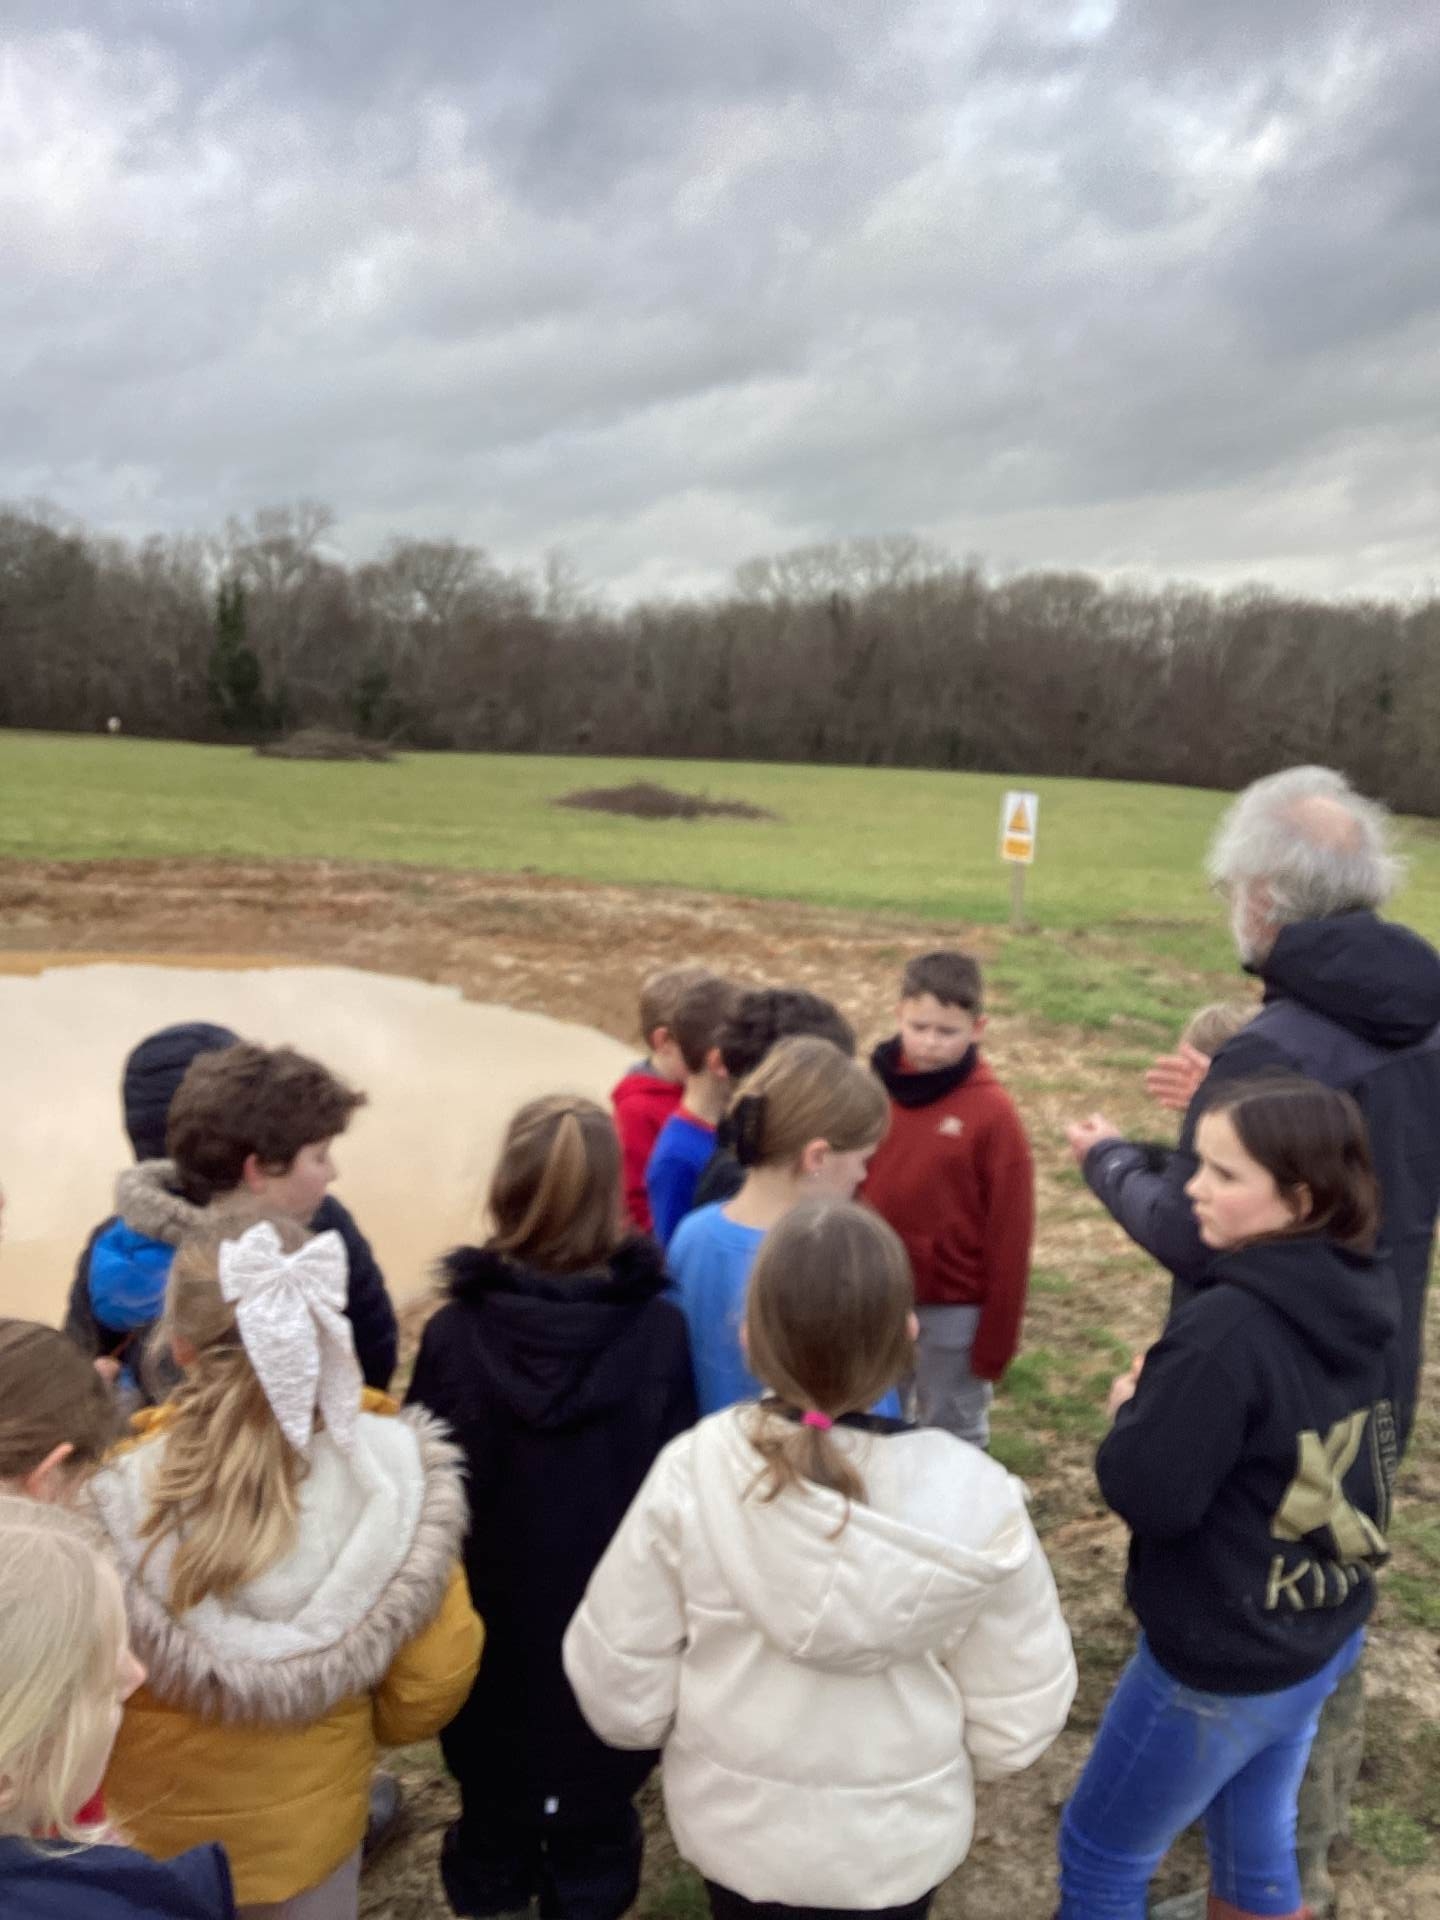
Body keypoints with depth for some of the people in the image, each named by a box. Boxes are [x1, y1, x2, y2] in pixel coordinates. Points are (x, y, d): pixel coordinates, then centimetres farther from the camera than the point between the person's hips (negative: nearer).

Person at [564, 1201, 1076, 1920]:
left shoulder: (690, 1474, -27)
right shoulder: (976, 1499, -25)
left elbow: (618, 1685, -15)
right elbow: (1015, 1720, -13)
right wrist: (933, 1757, 8)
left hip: (729, 1824, 0)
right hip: (898, 1841, 0)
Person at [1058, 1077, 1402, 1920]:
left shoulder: (1229, 1328, -30)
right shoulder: (1373, 1297, -4)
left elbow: (1147, 1496, -26)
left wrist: (1137, 1407, -8)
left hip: (1222, 1663, -7)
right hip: (1330, 1636, 8)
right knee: (1258, 1837, 26)